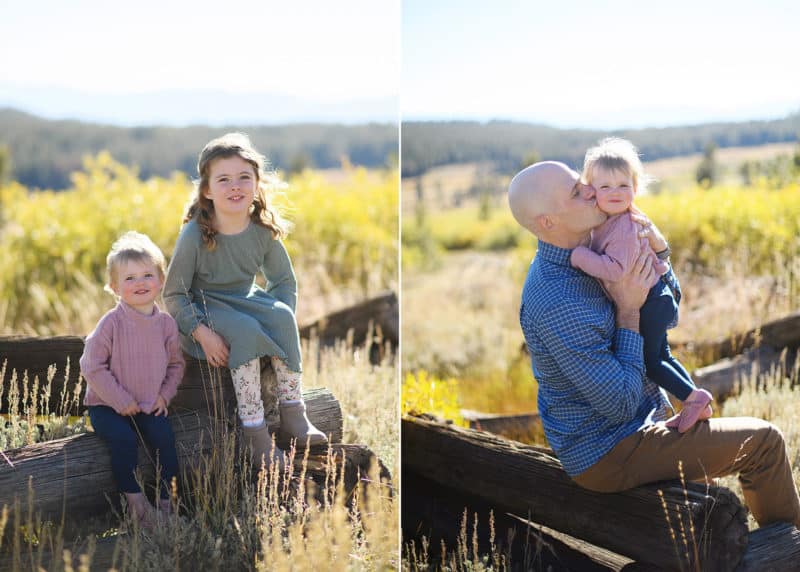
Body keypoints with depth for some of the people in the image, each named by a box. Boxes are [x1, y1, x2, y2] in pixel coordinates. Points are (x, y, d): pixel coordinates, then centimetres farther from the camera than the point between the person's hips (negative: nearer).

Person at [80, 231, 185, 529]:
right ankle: (135, 500, -14)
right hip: (108, 405, -3)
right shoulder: (111, 323, -13)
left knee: (165, 437, -21)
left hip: (150, 404, 3)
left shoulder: (166, 323, 1)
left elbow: (175, 363, 13)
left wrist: (165, 394, -3)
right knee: (123, 438, -29)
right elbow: (92, 366, -13)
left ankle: (166, 502, -7)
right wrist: (120, 401, -15)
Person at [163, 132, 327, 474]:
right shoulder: (195, 234, -20)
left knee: (282, 317, -25)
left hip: (245, 299, 4)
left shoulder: (264, 230, -8)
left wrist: (281, 318, -14)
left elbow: (285, 281, 4)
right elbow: (173, 294, -14)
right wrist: (202, 333, -26)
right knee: (245, 331, -32)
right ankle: (255, 434, -28)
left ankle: (293, 415, -17)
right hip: (204, 309, -4)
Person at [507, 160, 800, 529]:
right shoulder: (557, 304, -31)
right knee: (763, 441, 1)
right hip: (609, 457, -10)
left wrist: (658, 248, -8)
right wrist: (628, 310, -22)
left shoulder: (578, 259, 0)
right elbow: (621, 403, -27)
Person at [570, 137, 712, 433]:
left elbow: (615, 268, -39)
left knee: (649, 361, 0)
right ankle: (696, 402, 30)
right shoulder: (606, 220, 2)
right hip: (653, 299, 10)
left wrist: (578, 255, -35)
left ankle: (694, 398, 10)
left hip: (650, 301, -10)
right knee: (661, 356, 21)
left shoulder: (625, 228, -28)